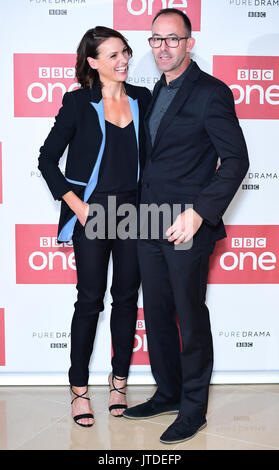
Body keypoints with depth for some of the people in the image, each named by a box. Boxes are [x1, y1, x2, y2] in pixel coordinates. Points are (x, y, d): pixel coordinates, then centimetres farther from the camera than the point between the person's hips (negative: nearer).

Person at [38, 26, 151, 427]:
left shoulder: (142, 99, 7)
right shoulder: (78, 102, -3)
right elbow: (47, 159, -2)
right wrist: (76, 205, -8)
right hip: (93, 212, -3)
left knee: (127, 296, 9)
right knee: (90, 300, 3)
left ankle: (119, 382, 25)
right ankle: (79, 388, 18)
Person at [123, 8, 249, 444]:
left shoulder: (211, 93, -8)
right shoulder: (158, 92, 16)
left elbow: (236, 160, -14)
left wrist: (198, 213, -21)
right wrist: (145, 208, 12)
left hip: (187, 228, -7)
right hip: (150, 225, 8)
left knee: (190, 318, 3)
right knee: (157, 314, 15)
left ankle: (194, 408, 20)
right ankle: (167, 393, 32)